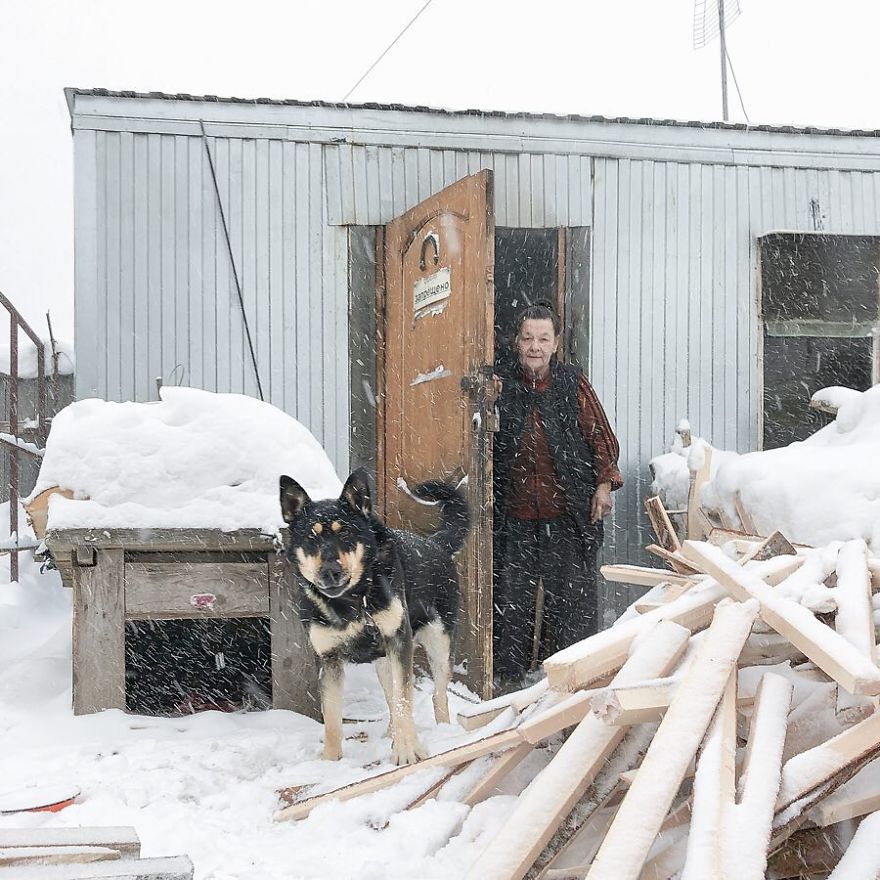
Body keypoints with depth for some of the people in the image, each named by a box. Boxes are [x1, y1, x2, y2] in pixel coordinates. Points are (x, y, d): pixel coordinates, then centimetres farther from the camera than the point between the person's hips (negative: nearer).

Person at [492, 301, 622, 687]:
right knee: (511, 597, 8)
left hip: (567, 513, -1)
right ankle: (507, 674, 20)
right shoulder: (499, 382, 4)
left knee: (571, 595, 2)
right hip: (513, 514, 1)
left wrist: (604, 483, -1)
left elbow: (601, 436, 8)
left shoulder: (573, 384, 4)